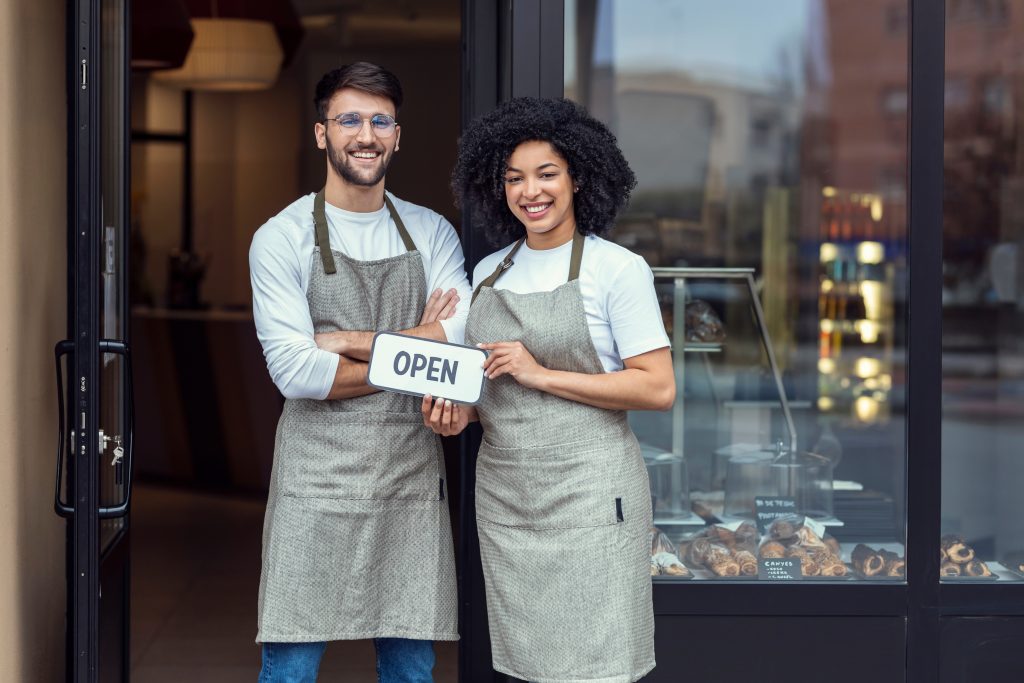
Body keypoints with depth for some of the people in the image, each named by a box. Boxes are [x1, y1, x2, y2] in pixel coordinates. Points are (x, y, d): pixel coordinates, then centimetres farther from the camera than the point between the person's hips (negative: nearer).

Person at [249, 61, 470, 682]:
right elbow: (295, 371, -13)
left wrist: (344, 341, -12)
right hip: (317, 476, -3)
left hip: (413, 474, 3)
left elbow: (461, 339, -8)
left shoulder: (433, 234, 8)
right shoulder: (282, 239, -3)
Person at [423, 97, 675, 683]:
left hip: (587, 487, -5)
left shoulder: (618, 269, -6)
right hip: (503, 489, 6)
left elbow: (658, 388, -12)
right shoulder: (488, 272, 12)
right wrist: (462, 412, 1)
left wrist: (541, 374, -16)